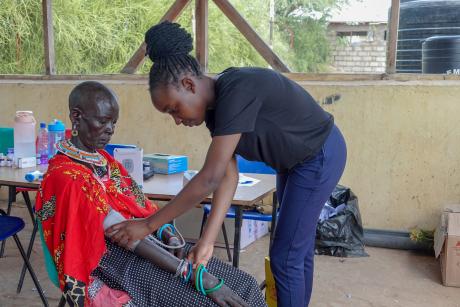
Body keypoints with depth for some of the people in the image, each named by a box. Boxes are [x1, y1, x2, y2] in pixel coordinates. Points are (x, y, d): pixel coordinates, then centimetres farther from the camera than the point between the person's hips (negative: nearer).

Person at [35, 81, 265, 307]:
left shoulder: (104, 160, 11)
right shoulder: (66, 177, -17)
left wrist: (169, 236, -11)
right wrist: (194, 275, -26)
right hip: (120, 266, -8)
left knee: (245, 285, -3)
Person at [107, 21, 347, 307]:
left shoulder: (237, 91, -33)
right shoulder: (215, 105, -6)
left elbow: (210, 177, -36)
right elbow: (228, 175, -10)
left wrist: (148, 225, -31)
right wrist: (208, 240, -19)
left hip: (320, 157, -9)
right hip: (294, 160, 9)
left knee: (285, 256, -3)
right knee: (299, 246, 21)